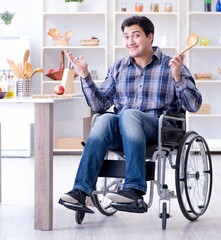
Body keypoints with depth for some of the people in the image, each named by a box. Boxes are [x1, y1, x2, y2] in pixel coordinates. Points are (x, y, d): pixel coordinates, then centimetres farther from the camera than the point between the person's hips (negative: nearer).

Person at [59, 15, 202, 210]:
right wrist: (85, 76, 4)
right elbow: (99, 105, 15)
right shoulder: (118, 68, 19)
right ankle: (81, 190, -39)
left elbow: (194, 106, -1)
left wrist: (177, 77, -16)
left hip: (159, 130, -3)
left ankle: (135, 188, -41)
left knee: (129, 114, -34)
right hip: (120, 134, 3)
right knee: (105, 119, -31)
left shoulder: (171, 66, 8)